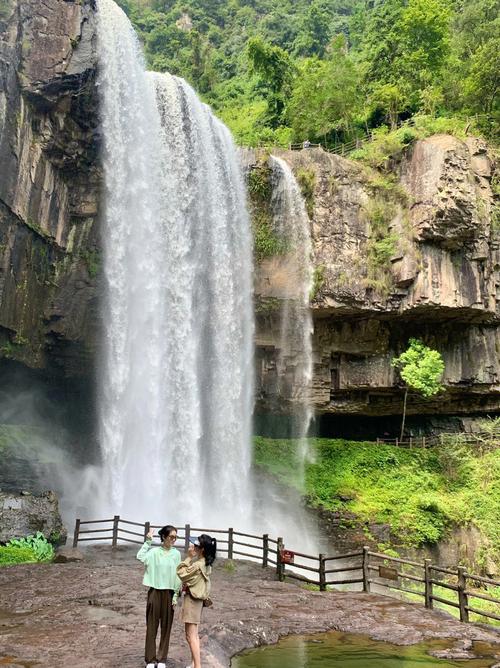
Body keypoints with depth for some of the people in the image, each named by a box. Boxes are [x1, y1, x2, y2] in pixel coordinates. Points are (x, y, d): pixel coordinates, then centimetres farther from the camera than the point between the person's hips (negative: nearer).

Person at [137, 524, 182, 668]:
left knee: (166, 627, 6)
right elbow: (140, 557, -21)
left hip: (169, 593, 1)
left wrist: (176, 595, -1)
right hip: (155, 592, -1)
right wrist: (148, 541, -18)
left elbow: (178, 576, 3)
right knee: (152, 626, 3)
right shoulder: (154, 551, -2)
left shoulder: (176, 554, 2)